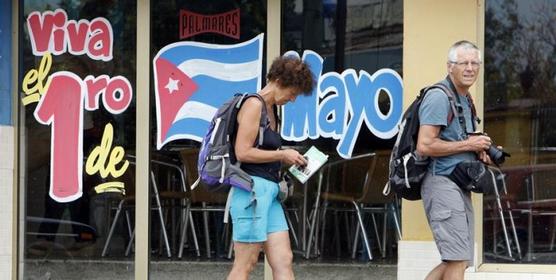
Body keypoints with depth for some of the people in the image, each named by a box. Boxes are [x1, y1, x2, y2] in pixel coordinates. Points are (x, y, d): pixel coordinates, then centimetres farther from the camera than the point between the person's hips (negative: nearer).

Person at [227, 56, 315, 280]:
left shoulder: (271, 109, 19)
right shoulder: (254, 105, -9)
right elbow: (243, 152, -17)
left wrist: (287, 158, 10)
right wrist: (282, 155, -9)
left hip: (269, 192, 9)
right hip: (252, 188, -9)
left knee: (284, 262, 3)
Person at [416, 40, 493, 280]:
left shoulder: (465, 100, 20)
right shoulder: (439, 97, -11)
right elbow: (425, 146, -21)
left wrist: (479, 151, 11)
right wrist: (468, 145, -14)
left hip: (460, 187, 10)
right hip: (442, 182, -10)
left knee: (459, 260, 9)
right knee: (457, 259, -13)